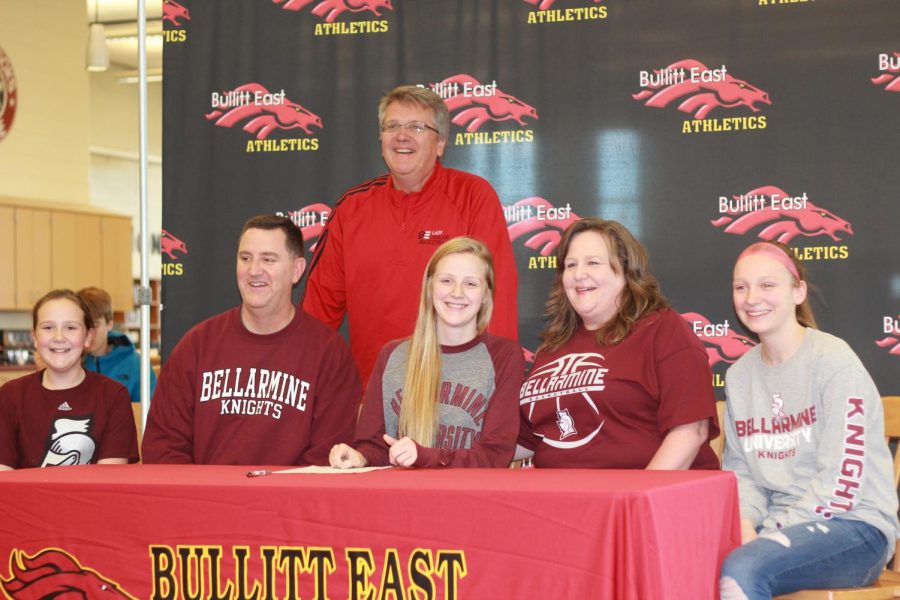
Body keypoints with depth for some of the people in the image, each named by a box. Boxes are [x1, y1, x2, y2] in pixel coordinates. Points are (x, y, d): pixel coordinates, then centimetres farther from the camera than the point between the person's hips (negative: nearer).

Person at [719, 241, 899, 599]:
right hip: (778, 526, 5)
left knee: (742, 568, -33)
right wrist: (745, 522, -8)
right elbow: (740, 470, 12)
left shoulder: (833, 360, -10)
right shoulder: (739, 375, 9)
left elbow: (842, 478, -14)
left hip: (853, 526, -5)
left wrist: (773, 532, -17)